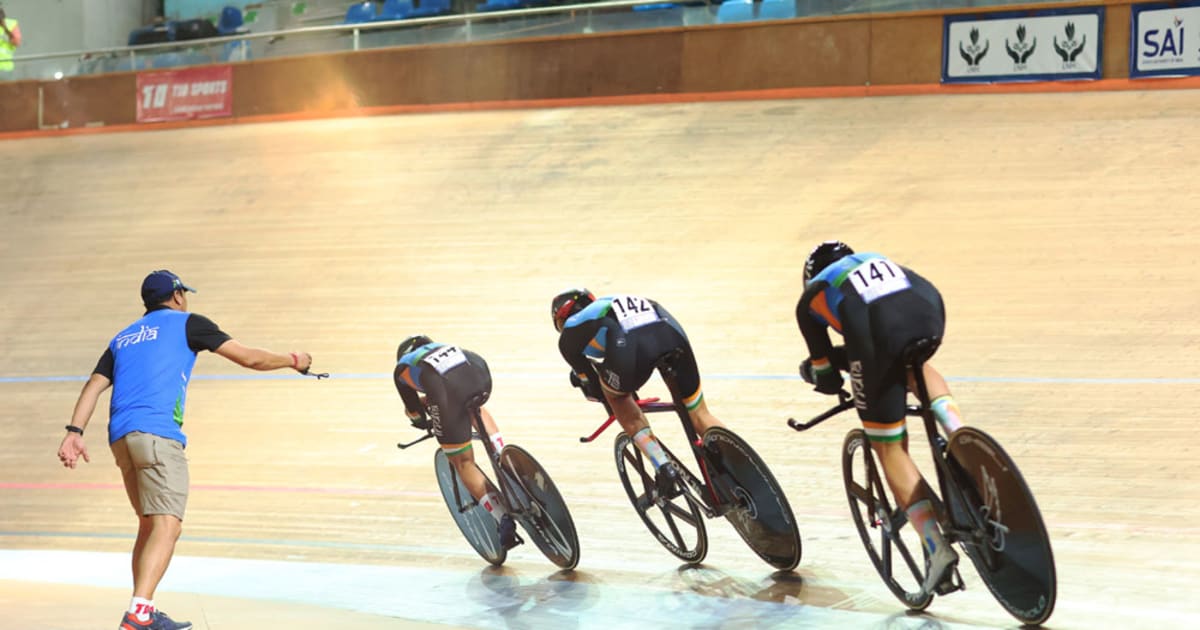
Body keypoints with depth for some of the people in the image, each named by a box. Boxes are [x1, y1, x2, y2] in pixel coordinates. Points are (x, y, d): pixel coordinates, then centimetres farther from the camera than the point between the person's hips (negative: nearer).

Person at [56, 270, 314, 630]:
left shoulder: (123, 338, 25)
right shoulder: (187, 323, 10)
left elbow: (94, 386, 11)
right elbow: (249, 358, 9)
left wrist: (75, 432, 2)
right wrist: (293, 361, 24)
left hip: (121, 437, 7)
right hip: (157, 433, -7)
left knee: (150, 525, 17)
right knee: (167, 527, -14)